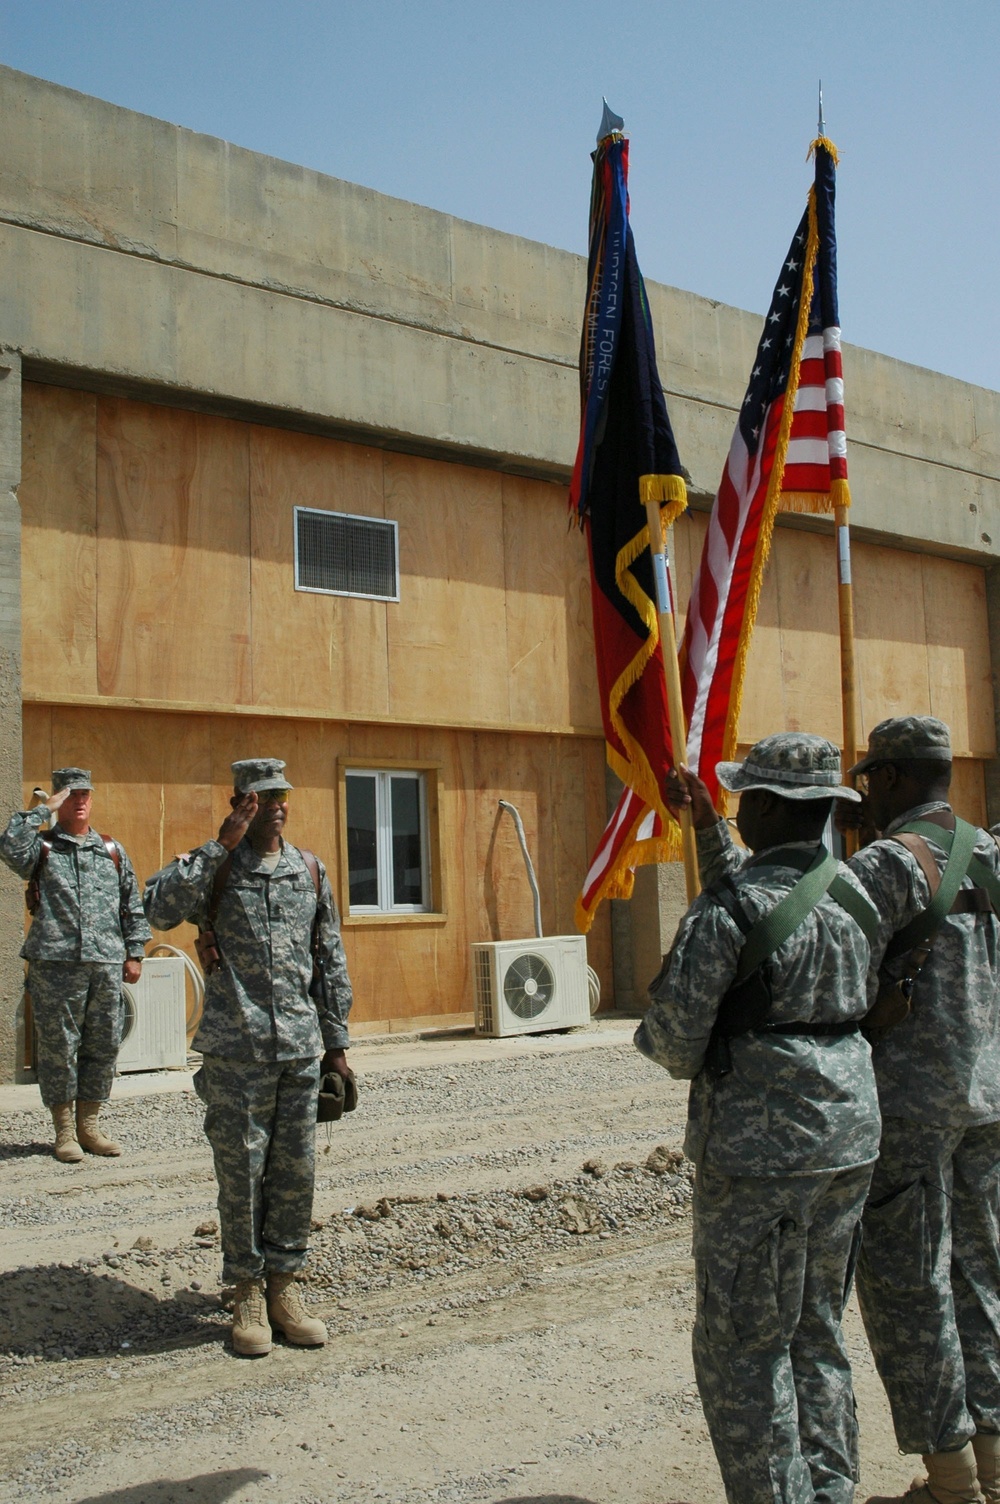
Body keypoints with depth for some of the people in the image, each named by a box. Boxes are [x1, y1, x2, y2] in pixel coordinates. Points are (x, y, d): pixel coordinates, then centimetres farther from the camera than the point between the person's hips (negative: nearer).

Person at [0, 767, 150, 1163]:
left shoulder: (112, 850, 15)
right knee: (58, 1047, 1)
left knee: (103, 1046, 6)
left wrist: (134, 952, 10)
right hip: (54, 964, -3)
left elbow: (133, 905, 16)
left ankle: (88, 1125, 18)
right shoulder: (42, 848, 5)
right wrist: (43, 809, -11)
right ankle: (64, 1131, 12)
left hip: (106, 965, 3)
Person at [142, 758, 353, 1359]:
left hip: (301, 1046, 3)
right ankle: (247, 1295, 16)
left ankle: (284, 1287, 21)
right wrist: (221, 845, -20)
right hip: (236, 1048, -3)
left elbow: (331, 959, 14)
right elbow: (159, 908, -21)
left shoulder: (311, 871, 10)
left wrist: (336, 1040, 12)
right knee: (241, 1172, 3)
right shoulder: (213, 868, 0)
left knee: (296, 1171, 7)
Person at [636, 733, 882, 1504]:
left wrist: (688, 1062, 8)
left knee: (743, 1348, 4)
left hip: (760, 1147, -8)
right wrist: (706, 824, 26)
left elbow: (675, 1034, -14)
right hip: (850, 1137, 8)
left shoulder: (728, 911, -17)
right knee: (818, 1333, 19)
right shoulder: (852, 891, 5)